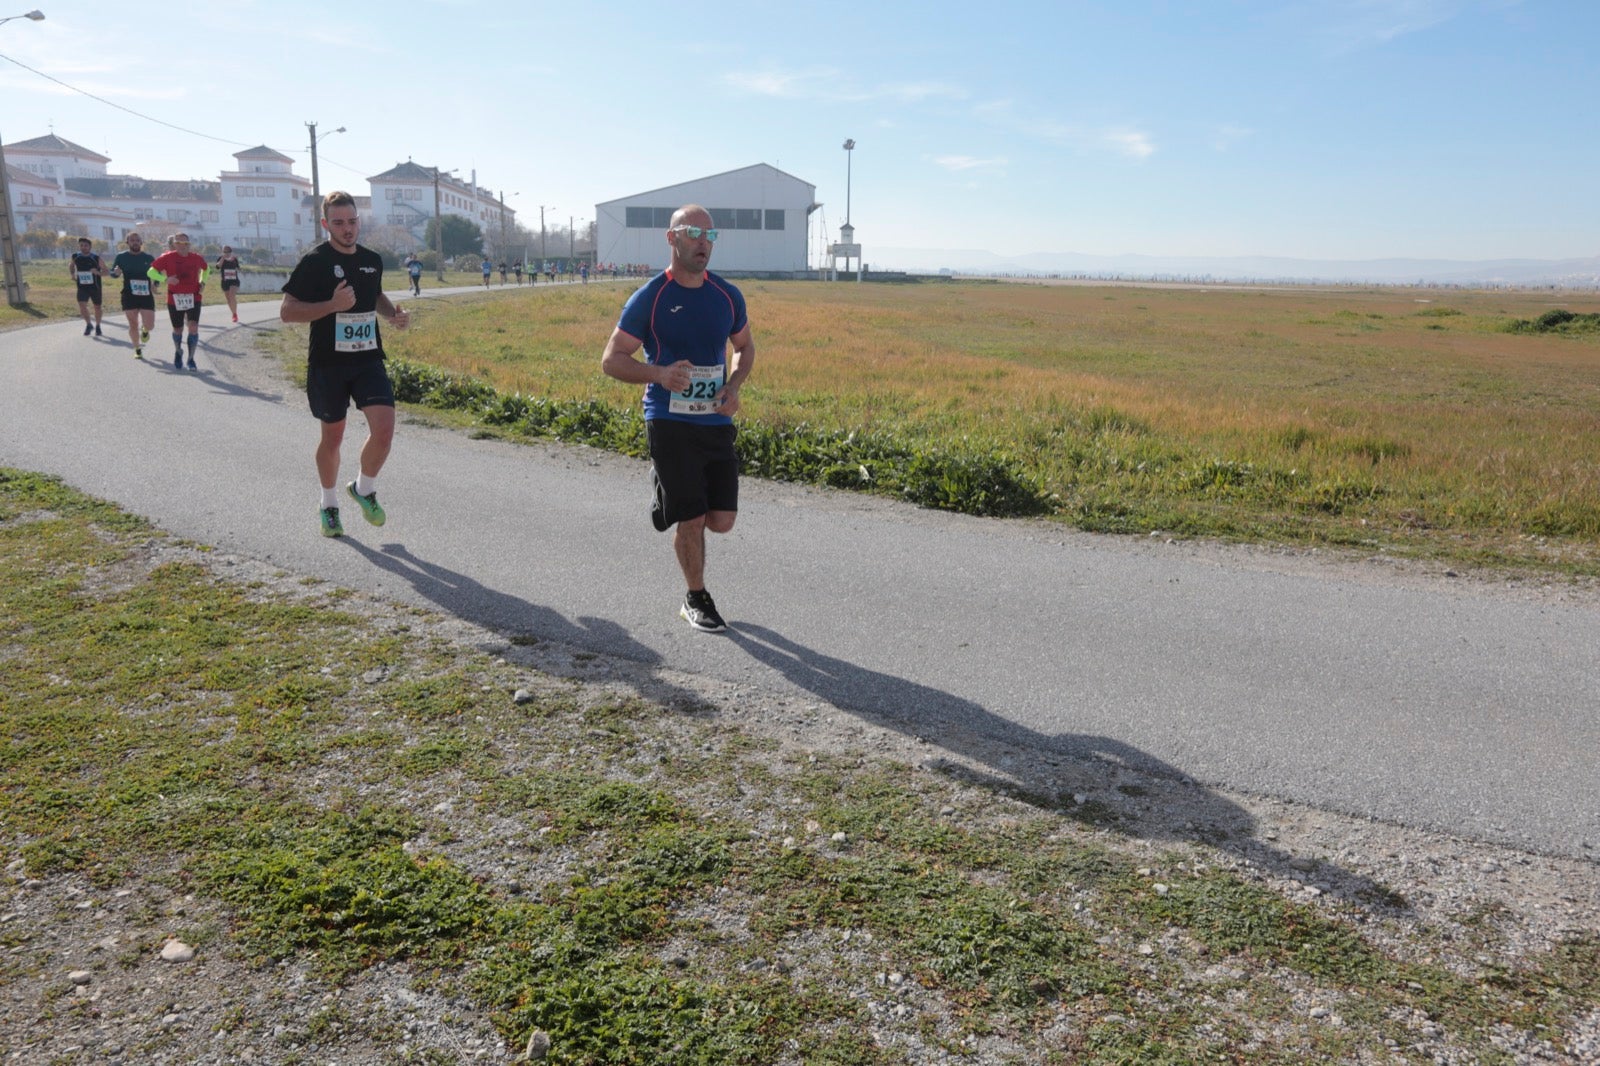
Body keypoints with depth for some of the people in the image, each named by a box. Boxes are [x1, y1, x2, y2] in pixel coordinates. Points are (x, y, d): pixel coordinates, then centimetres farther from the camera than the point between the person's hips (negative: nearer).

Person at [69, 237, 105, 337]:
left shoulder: (96, 258, -8)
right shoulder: (75, 257, 0)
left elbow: (105, 271, -6)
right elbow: (70, 266, 21)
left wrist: (98, 272, -26)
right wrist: (72, 274, 3)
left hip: (95, 286, -1)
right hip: (82, 287, 1)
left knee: (97, 306, 10)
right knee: (82, 306, -12)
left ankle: (97, 327, 30)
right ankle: (88, 324, 11)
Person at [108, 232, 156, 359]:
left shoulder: (149, 258, 3)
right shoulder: (121, 257, 3)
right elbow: (112, 273, 10)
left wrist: (155, 285, -9)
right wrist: (116, 272, -14)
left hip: (146, 295, 0)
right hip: (129, 296, 0)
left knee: (150, 325, -6)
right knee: (133, 324, 4)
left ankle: (145, 331, 32)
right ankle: (137, 350, 18)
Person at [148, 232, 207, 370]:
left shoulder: (197, 258, 1)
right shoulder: (167, 258, -7)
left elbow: (205, 269, 24)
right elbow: (151, 272, -4)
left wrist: (202, 282, 7)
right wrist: (166, 279, -22)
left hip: (193, 298, 1)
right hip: (175, 299, -1)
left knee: (194, 327, -15)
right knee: (177, 329, 11)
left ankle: (191, 359, -4)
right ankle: (178, 352, 41)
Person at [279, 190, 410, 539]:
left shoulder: (373, 260, 8)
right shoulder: (315, 261, -7)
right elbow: (287, 311, -9)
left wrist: (394, 313, 8)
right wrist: (332, 305, -22)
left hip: (369, 360, 3)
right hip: (328, 363, -3)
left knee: (384, 429, -13)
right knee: (333, 436, 9)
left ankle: (364, 489, 15)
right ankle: (329, 504, 30)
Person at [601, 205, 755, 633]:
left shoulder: (728, 296, 7)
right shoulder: (649, 298, -6)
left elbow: (745, 348, 21)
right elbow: (611, 359, -3)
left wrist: (734, 386, 0)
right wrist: (659, 374, -21)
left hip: (717, 422, 4)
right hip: (670, 423, -4)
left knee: (721, 521, 2)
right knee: (691, 519, 0)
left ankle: (668, 497, 35)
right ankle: (696, 600, 21)